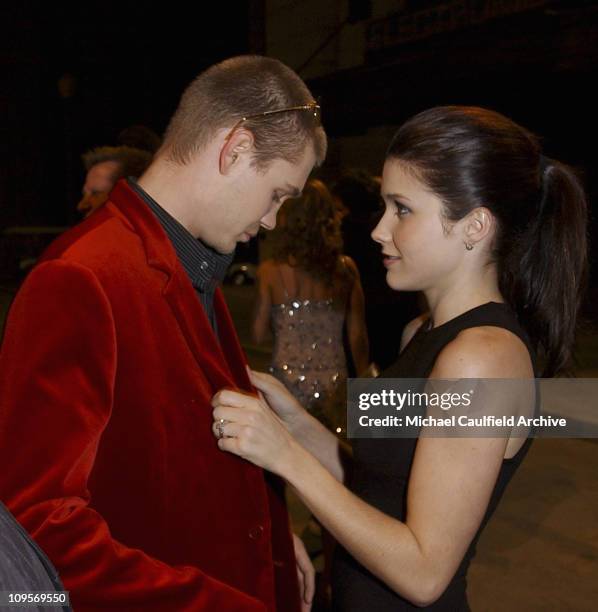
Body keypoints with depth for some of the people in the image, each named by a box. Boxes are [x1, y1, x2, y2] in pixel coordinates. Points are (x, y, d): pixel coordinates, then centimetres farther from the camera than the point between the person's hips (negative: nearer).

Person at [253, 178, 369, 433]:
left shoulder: (270, 271, -7)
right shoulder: (346, 268, -3)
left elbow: (258, 334, -2)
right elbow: (358, 336, 2)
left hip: (288, 382, -1)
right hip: (333, 383, 2)